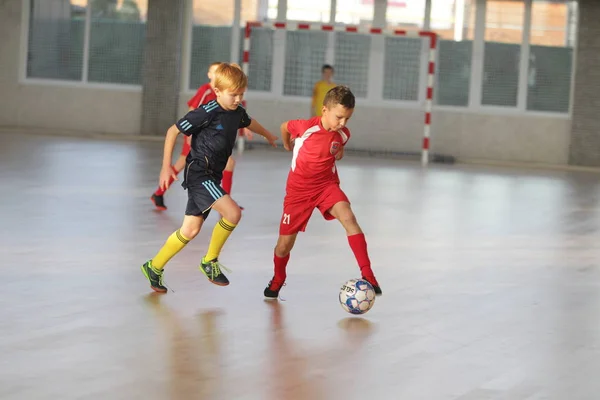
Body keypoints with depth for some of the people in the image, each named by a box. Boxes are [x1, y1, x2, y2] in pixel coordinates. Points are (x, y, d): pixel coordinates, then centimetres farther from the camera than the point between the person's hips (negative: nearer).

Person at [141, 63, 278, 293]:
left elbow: (249, 123, 31)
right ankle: (210, 261, -2)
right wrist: (166, 166, -14)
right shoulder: (207, 113, -18)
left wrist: (268, 135, 50)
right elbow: (173, 131, -12)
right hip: (198, 173, -8)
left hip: (211, 176, 8)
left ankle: (154, 267, 22)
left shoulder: (237, 112, 5)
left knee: (190, 230, 9)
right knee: (233, 213, -20)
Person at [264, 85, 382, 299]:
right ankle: (277, 280, 35)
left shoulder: (343, 134, -9)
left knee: (348, 218, -27)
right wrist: (288, 145, 18)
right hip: (299, 189, -2)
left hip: (327, 184, 2)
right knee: (284, 244, 3)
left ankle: (367, 275, -29)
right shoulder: (306, 127, -21)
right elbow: (284, 127, 4)